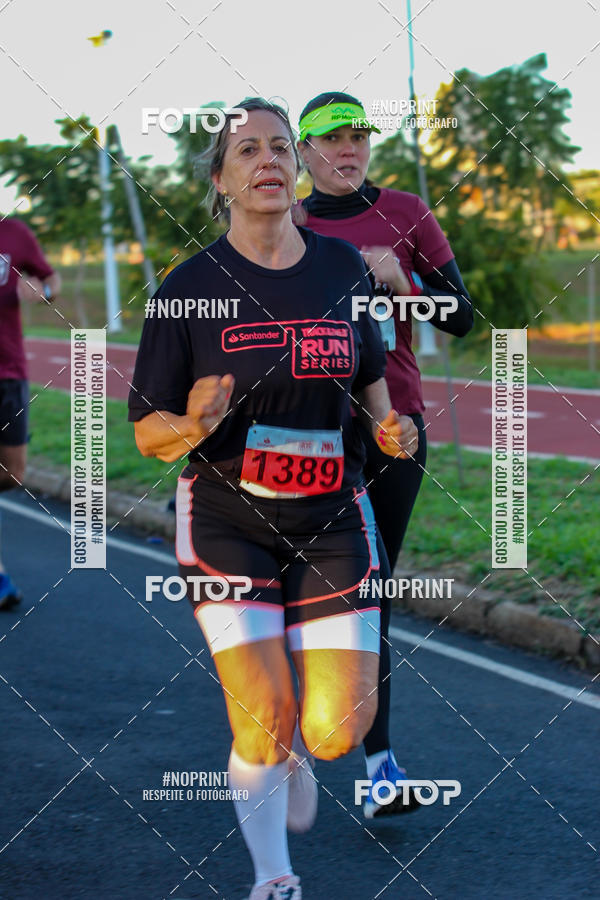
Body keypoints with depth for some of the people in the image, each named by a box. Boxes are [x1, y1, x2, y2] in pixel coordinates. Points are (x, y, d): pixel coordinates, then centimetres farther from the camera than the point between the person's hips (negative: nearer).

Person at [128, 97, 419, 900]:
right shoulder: (190, 286, -6)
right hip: (227, 522, -2)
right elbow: (148, 433, -3)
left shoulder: (342, 266, 3)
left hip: (331, 520, 3)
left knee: (338, 732, -3)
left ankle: (297, 754, 36)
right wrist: (195, 427, -25)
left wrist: (389, 427, -1)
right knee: (263, 724, -9)